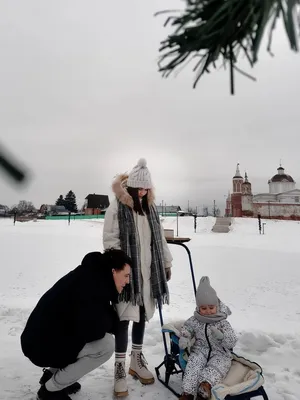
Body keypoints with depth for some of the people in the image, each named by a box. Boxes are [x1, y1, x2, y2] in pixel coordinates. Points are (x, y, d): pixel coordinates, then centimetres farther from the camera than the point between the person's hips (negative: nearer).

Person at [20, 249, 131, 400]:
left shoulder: (93, 276, 2)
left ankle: (53, 375, 20)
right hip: (45, 344, -9)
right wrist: (111, 319, -12)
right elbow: (90, 330, -32)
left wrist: (110, 317, -5)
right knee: (106, 346, -17)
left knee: (103, 338, 13)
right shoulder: (89, 284, -29)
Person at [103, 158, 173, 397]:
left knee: (142, 315, 16)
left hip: (148, 271, 6)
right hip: (126, 272, -5)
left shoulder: (150, 208, 9)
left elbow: (159, 239, 13)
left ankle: (137, 360, 35)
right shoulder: (117, 208, -9)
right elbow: (110, 241, -11)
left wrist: (166, 263, 14)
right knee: (125, 317, 2)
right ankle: (120, 367, 21)